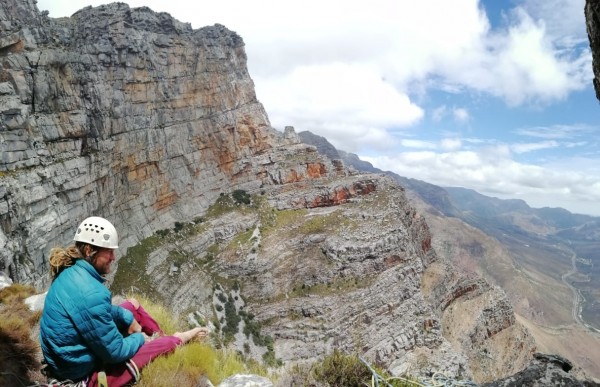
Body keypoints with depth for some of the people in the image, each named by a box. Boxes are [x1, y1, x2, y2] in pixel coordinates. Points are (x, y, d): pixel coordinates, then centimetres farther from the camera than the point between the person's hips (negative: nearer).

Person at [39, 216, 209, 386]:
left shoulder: (72, 272, -5)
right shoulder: (90, 294, -34)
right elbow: (115, 353, -26)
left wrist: (130, 319, 4)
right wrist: (140, 338, -7)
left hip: (70, 358, 9)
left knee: (132, 304, 17)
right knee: (166, 344, 1)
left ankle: (163, 337, 32)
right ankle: (179, 339, 36)